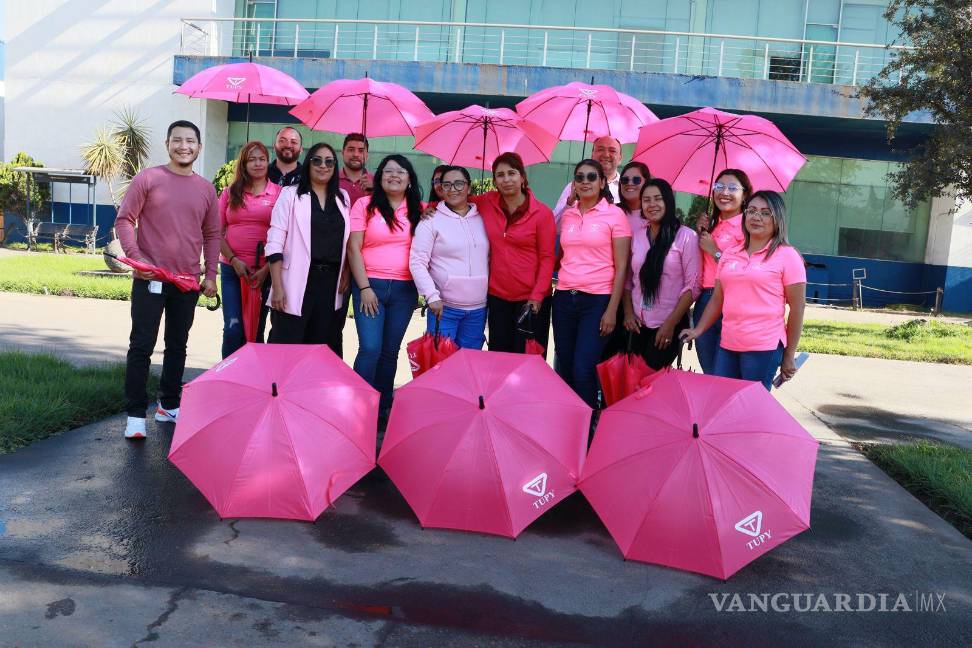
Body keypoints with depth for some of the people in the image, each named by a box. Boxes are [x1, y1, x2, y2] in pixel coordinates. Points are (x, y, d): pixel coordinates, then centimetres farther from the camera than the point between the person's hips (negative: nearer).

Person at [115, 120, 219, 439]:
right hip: (149, 280, -3)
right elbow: (124, 220, -2)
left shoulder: (206, 189, 8)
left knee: (178, 346, 12)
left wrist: (210, 274, 6)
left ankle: (169, 405, 25)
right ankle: (135, 414, 5)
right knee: (142, 345, -1)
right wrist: (135, 257, -15)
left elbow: (212, 235, 14)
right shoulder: (147, 179, -1)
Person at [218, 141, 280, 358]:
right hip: (232, 269, 1)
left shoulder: (279, 193, 3)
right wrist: (233, 260, -7)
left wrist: (267, 269, -9)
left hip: (265, 271, -1)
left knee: (256, 330, 7)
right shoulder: (230, 193, 9)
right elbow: (218, 233, 7)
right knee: (233, 329, -5)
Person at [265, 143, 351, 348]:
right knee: (286, 347, -3)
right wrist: (277, 287, -12)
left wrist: (346, 275, 1)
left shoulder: (343, 198, 13)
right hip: (296, 283, -4)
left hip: (331, 283, 4)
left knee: (321, 346, 9)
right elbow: (275, 242, -5)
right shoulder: (291, 194, 1)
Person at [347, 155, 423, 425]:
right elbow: (353, 248, -3)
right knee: (370, 349, -11)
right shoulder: (365, 205, 1)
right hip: (370, 285, -3)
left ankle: (383, 411, 19)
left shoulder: (420, 209, 9)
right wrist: (364, 288, -9)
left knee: (390, 351, 9)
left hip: (405, 290, 3)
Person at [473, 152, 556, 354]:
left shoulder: (542, 213, -7)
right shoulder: (487, 203, 1)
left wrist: (537, 295, -13)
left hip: (531, 299, -3)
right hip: (497, 297, 3)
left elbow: (547, 258, -7)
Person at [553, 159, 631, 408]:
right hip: (564, 298, 5)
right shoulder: (567, 214, 11)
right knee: (564, 367, 7)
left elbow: (621, 268, -5)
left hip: (597, 301, -5)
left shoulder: (615, 215, -2)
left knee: (583, 370, -9)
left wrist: (612, 310, -10)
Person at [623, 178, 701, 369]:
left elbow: (693, 285, -8)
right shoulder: (637, 237, 7)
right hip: (638, 324, 4)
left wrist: (671, 323, -12)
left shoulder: (686, 236, -7)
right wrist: (628, 311, -2)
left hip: (668, 325, -4)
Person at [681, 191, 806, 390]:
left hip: (764, 348, -5)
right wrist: (698, 330, 5)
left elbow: (797, 308, -3)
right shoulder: (729, 254, 12)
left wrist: (789, 355, -3)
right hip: (727, 346, 5)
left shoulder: (787, 255, -2)